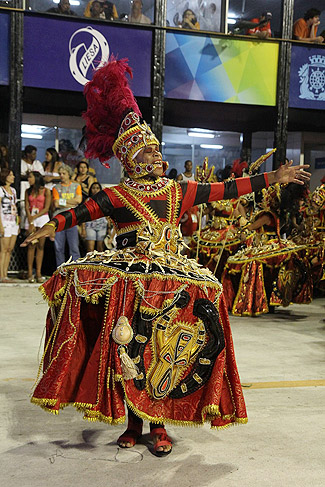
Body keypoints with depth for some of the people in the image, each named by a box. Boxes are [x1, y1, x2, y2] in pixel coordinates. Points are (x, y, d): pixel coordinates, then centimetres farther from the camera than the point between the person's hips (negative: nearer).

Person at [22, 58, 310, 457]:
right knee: (130, 352, -3)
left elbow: (225, 190, 9)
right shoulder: (116, 195, 1)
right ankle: (134, 422, 12)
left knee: (163, 351, 0)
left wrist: (272, 178, 7)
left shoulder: (178, 191, 10)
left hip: (171, 279, 3)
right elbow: (83, 211, -15)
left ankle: (158, 424, 12)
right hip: (127, 280, -2)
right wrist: (54, 225, -34)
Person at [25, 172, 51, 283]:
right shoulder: (28, 191, 12)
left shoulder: (46, 191, 1)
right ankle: (30, 273, -4)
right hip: (30, 218, 2)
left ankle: (38, 273, -1)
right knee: (31, 245, -4)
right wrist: (30, 222, -7)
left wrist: (34, 217, -11)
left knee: (40, 246, -3)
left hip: (42, 218, -2)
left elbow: (46, 208, -4)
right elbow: (27, 207, 5)